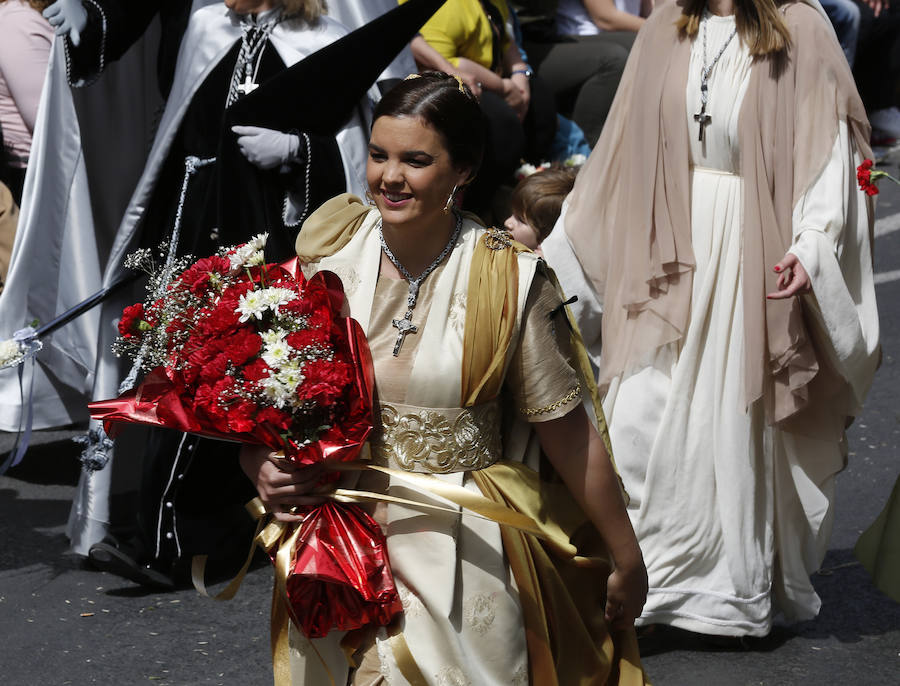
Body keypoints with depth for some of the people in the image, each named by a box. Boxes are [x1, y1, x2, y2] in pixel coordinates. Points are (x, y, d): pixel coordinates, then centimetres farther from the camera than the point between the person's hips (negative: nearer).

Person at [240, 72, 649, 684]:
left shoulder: (509, 278, -11)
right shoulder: (329, 252, -3)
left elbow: (565, 426, -6)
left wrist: (627, 558, 0)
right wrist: (262, 467, -12)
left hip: (463, 550, -3)